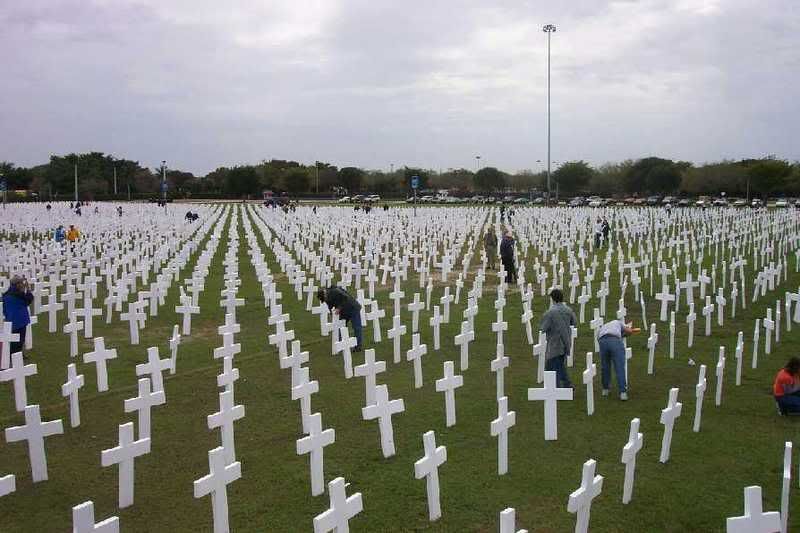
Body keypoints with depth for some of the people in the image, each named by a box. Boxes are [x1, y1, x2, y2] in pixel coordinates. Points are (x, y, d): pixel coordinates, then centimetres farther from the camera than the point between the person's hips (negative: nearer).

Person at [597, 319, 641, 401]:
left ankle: (605, 389, 31)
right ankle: (623, 392, -2)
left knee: (605, 367, 19)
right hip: (615, 341, -3)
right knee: (620, 368, 1)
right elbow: (628, 331, 21)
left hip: (602, 342, 3)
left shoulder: (600, 329, 41)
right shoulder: (618, 322, 35)